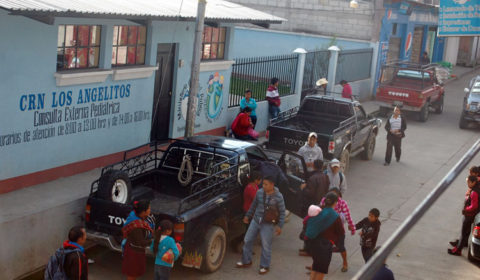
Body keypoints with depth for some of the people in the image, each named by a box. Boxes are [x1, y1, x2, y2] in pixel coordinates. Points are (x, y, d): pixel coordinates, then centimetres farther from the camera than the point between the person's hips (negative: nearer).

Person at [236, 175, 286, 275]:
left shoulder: (278, 197, -13)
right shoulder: (259, 192, -1)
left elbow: (282, 212, -6)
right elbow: (254, 205, 14)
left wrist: (279, 226, -9)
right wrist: (248, 215, 20)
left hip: (268, 224, -5)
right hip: (255, 221, 5)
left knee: (266, 246, 2)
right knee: (247, 240, 10)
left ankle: (265, 266, 19)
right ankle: (246, 261, 28)